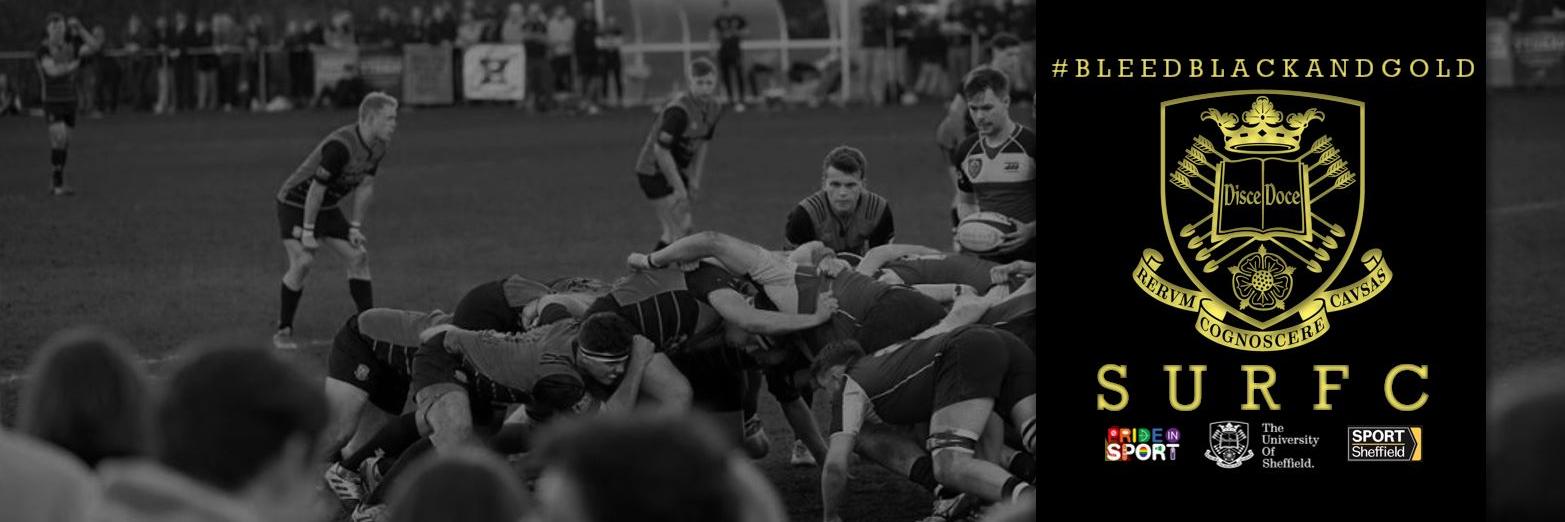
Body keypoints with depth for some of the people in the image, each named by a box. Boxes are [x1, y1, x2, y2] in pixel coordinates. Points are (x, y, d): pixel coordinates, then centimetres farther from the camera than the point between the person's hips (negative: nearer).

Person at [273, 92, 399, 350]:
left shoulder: (378, 148, -5)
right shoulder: (340, 145, -33)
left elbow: (365, 187, 5)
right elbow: (317, 187, -29)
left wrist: (356, 227, 3)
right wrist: (308, 231, -24)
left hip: (326, 206, 8)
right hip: (295, 203, -8)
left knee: (359, 256, 1)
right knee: (302, 262, -22)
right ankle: (284, 331, -9)